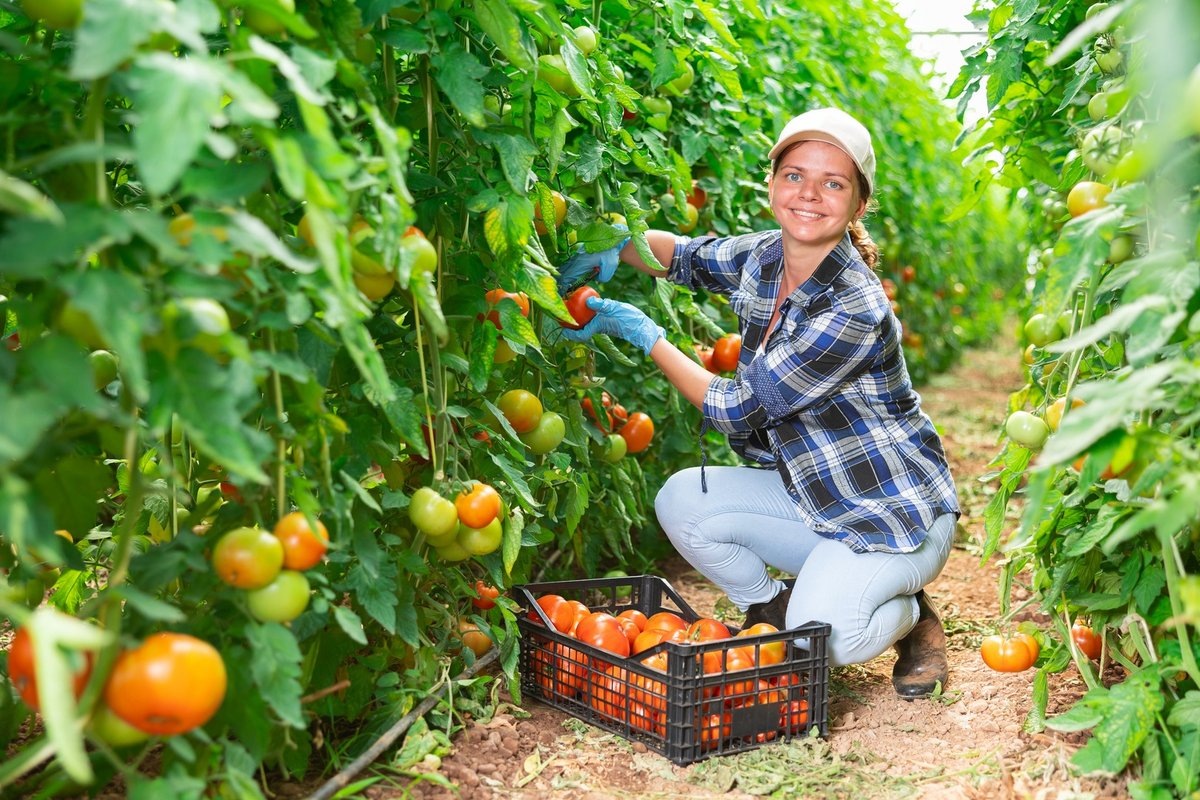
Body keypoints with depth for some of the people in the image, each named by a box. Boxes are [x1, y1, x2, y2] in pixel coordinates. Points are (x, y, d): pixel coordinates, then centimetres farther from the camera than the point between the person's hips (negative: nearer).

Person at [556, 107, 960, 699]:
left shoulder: (854, 313, -29)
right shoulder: (765, 258, -5)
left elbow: (736, 410, -23)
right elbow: (688, 256, 15)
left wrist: (643, 334, -17)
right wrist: (613, 249, -7)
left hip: (896, 515, -7)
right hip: (815, 498, 7)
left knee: (819, 638, -27)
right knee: (682, 501, -13)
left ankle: (910, 615, 8)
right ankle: (771, 610, 11)